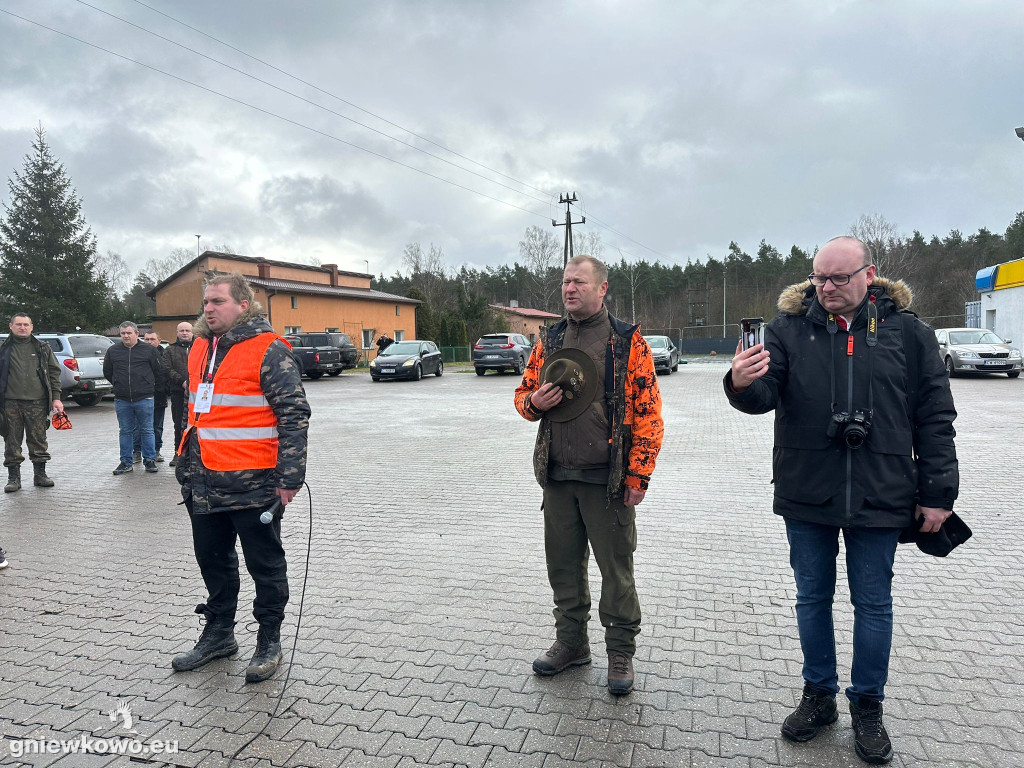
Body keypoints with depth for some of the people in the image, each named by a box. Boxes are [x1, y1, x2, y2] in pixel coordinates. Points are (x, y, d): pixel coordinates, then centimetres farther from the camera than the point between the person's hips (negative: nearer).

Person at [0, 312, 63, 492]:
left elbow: (54, 372, 8)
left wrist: (56, 397, 1)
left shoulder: (42, 348, 9)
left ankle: (40, 474, 17)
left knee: (39, 440, 6)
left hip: (37, 403, 0)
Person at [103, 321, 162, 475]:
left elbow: (157, 371, 8)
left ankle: (149, 460, 12)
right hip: (122, 400, 3)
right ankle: (126, 462, 17)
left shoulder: (148, 350, 1)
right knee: (125, 431, 9)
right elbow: (107, 372, 18)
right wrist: (119, 385, 16)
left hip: (144, 399, -2)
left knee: (147, 430, 3)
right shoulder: (113, 351, 7)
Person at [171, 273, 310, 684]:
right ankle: (218, 634, 39)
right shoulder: (200, 349, 12)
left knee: (265, 565, 7)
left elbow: (294, 415, -16)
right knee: (212, 559, 20)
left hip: (252, 483, -8)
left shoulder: (269, 351, -13)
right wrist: (187, 467, 22)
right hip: (204, 483, 8)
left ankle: (269, 642, 24)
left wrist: (289, 477, -19)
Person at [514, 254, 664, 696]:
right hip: (558, 477, 5)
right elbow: (523, 394, 17)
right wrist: (534, 402, -8)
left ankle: (621, 651, 27)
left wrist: (638, 475, -11)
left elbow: (648, 412, -6)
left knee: (616, 568, 7)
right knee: (563, 563, 16)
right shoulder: (549, 341, 10)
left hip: (608, 480, -4)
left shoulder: (628, 342, -4)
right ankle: (571, 642, 35)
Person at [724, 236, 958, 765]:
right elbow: (765, 396, -9)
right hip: (807, 496, 1)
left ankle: (867, 707, 32)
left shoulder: (906, 331, 0)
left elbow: (935, 416, 3)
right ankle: (818, 696, 33)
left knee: (873, 604, 12)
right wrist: (743, 385, -34)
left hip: (880, 498, 0)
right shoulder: (789, 328, -1)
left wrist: (937, 493, 1)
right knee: (813, 597, 14)